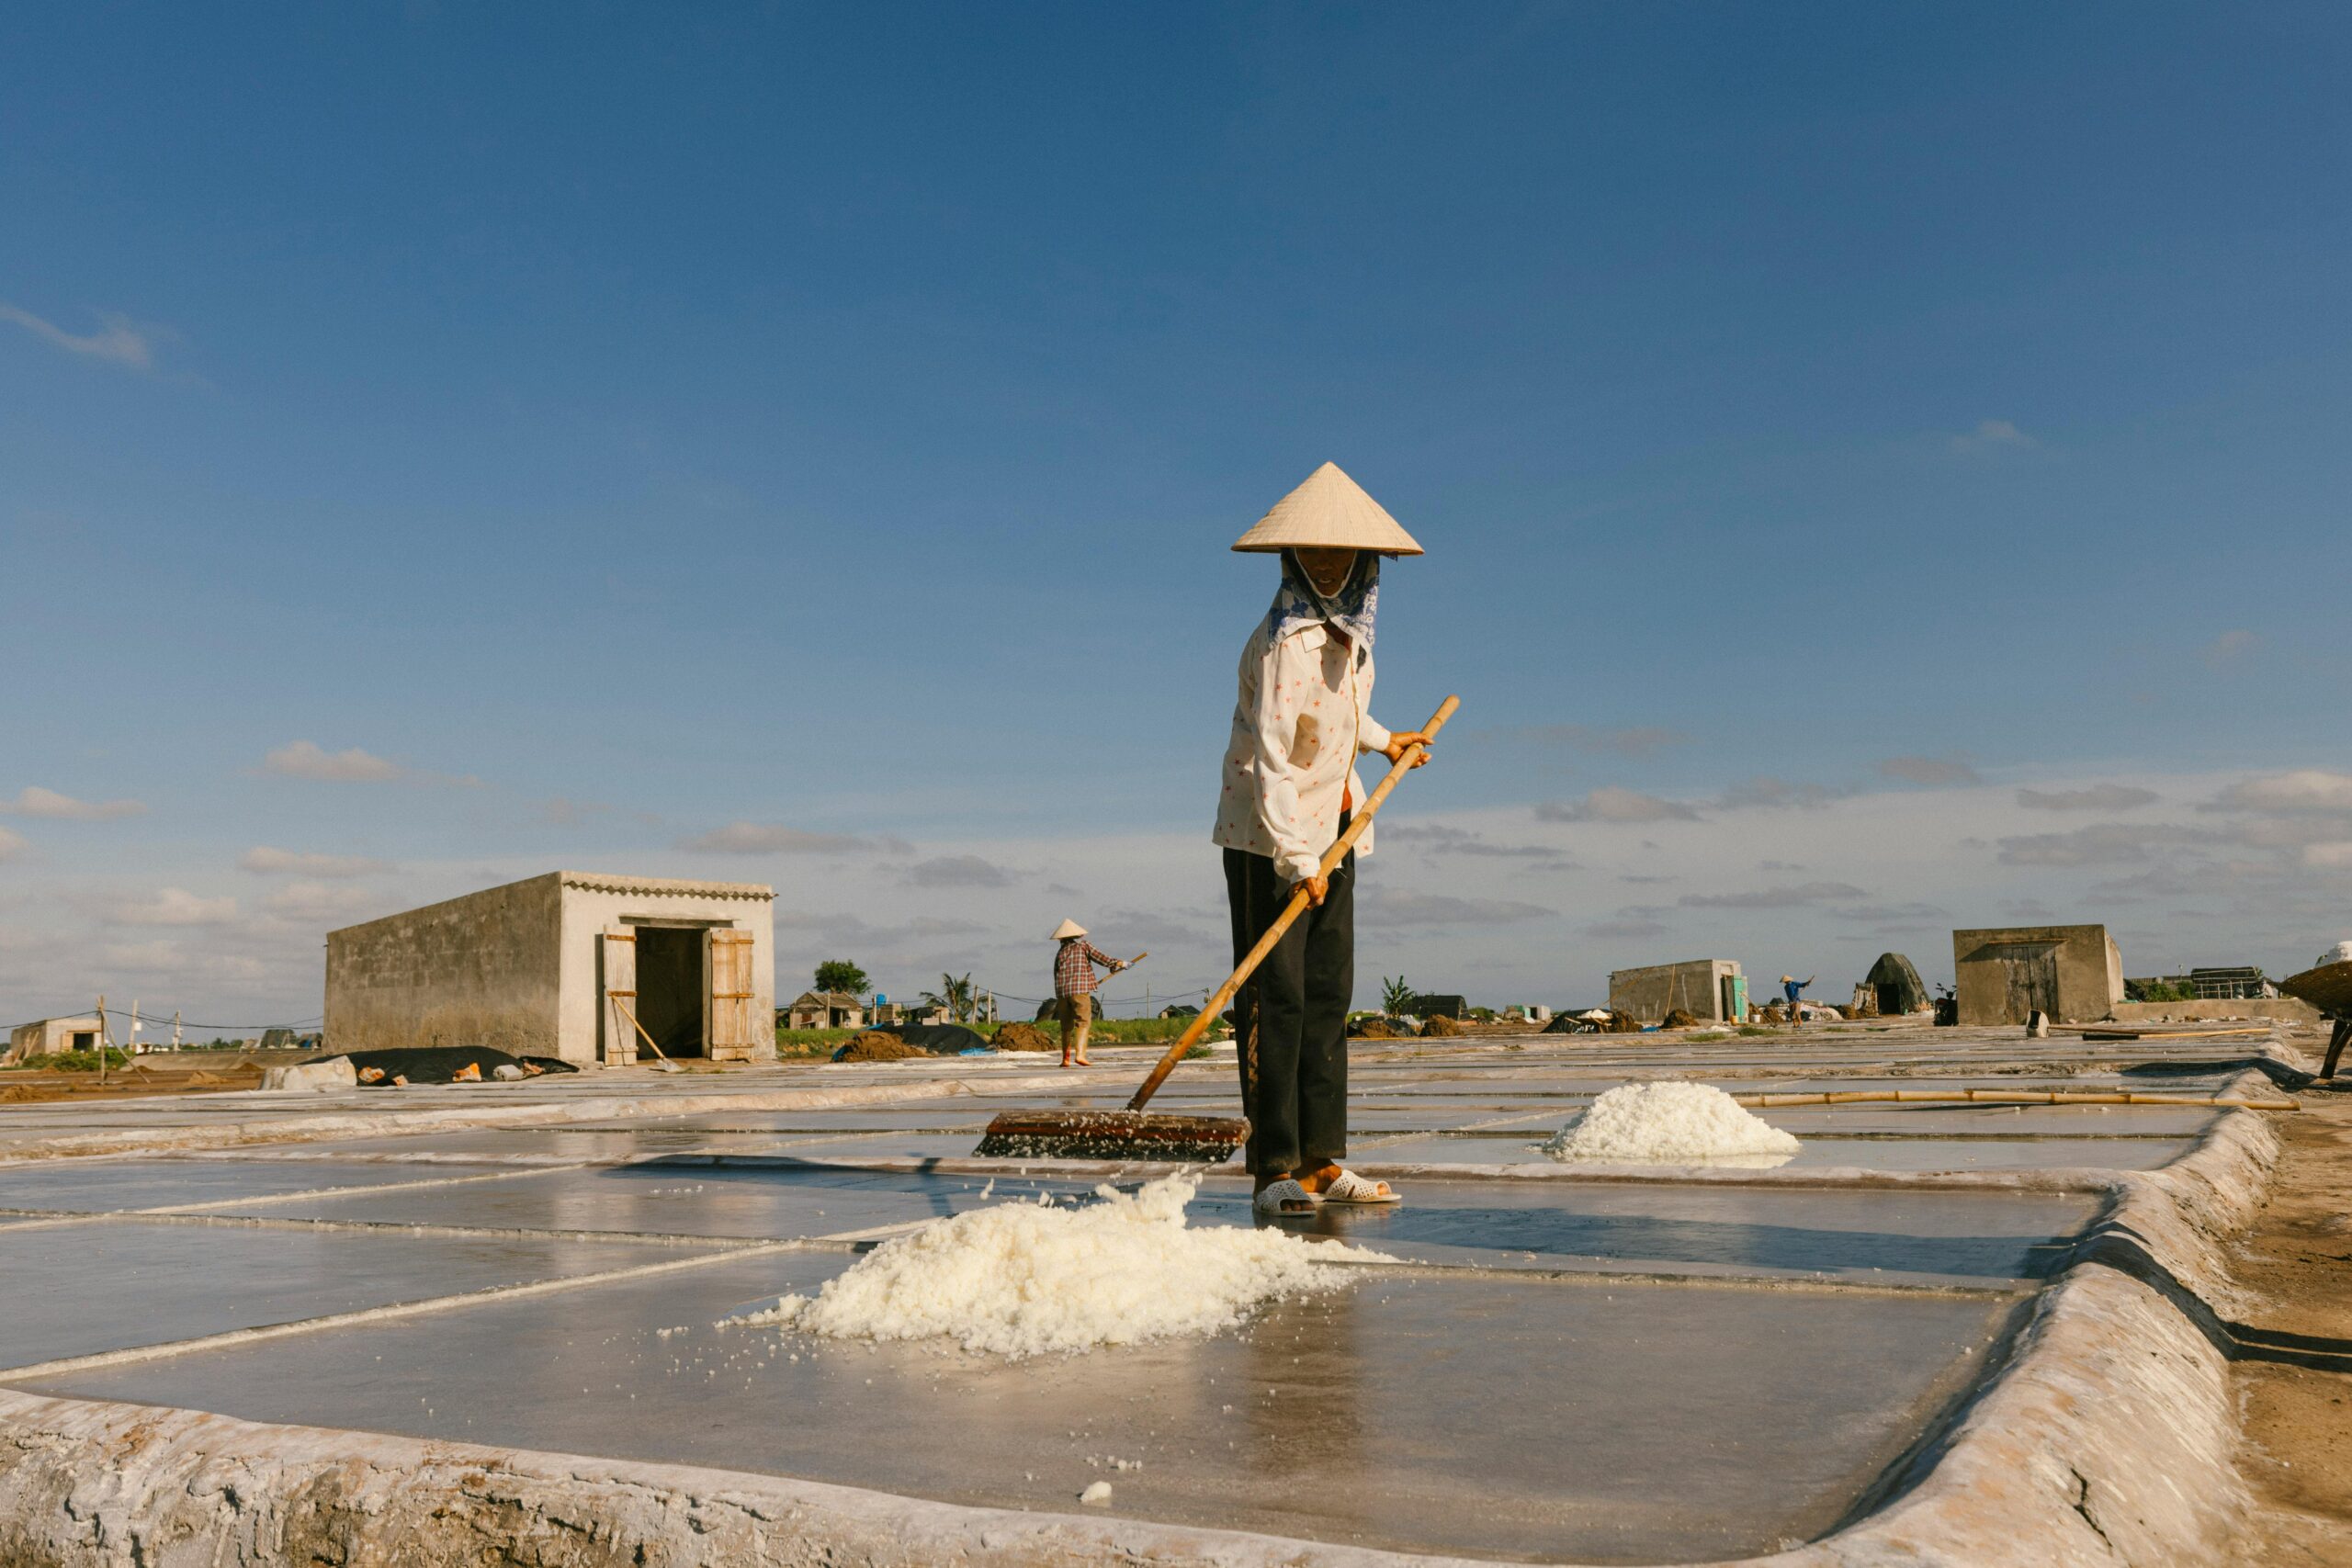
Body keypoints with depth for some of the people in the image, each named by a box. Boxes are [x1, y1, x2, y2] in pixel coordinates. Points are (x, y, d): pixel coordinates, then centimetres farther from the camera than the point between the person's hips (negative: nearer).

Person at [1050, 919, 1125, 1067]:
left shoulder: (1060, 952, 17)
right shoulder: (1083, 945, 7)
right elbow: (1099, 957, -2)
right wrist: (1118, 963, 7)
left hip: (1062, 992, 4)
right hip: (1080, 989, -4)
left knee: (1066, 1027, 13)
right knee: (1083, 1023, -8)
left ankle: (1066, 1059, 12)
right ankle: (1079, 1055, -25)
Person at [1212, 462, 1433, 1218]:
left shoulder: (1350, 625, 7)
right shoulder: (1282, 642, -19)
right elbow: (1269, 758, -23)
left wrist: (1381, 738, 37)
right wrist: (1298, 859, -25)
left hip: (1332, 833, 8)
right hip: (1269, 836, -8)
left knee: (1327, 997, 6)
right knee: (1274, 998, -9)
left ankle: (1323, 1161, 10)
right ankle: (1274, 1169, -7)